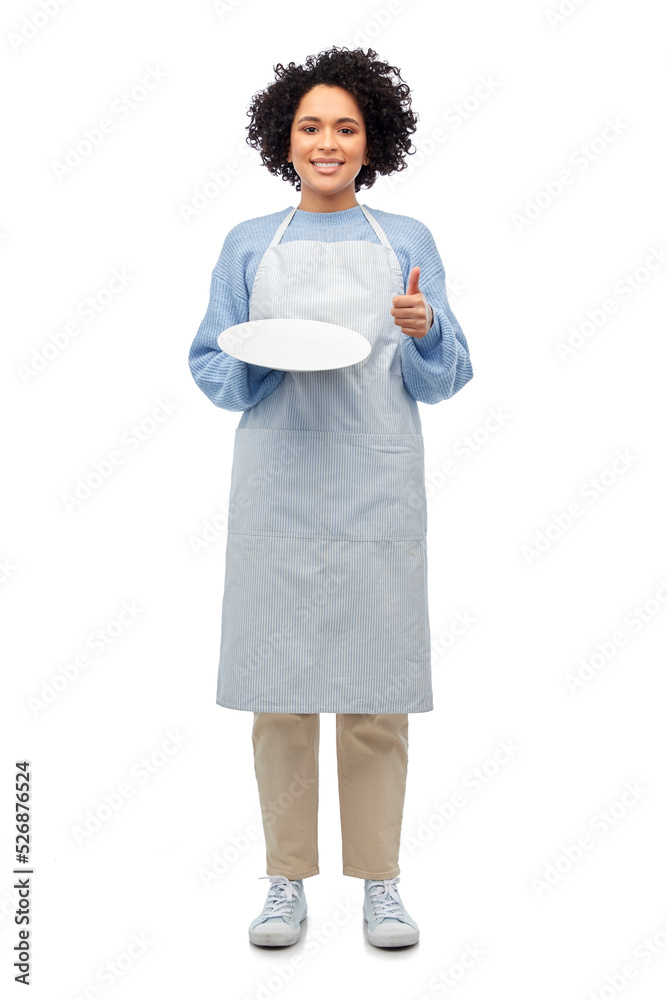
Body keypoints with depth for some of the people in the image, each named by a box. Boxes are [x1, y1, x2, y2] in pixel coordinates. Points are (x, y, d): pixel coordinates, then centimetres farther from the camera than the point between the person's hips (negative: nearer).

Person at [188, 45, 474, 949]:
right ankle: (287, 879, 16)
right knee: (279, 683, 2)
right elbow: (210, 366, 10)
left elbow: (445, 381, 9)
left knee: (378, 687, 1)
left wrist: (426, 332, -12)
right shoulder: (249, 245, 11)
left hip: (377, 490, 0)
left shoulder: (407, 243, 11)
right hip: (277, 489, 0)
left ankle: (380, 880, 16)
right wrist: (261, 365, -10)